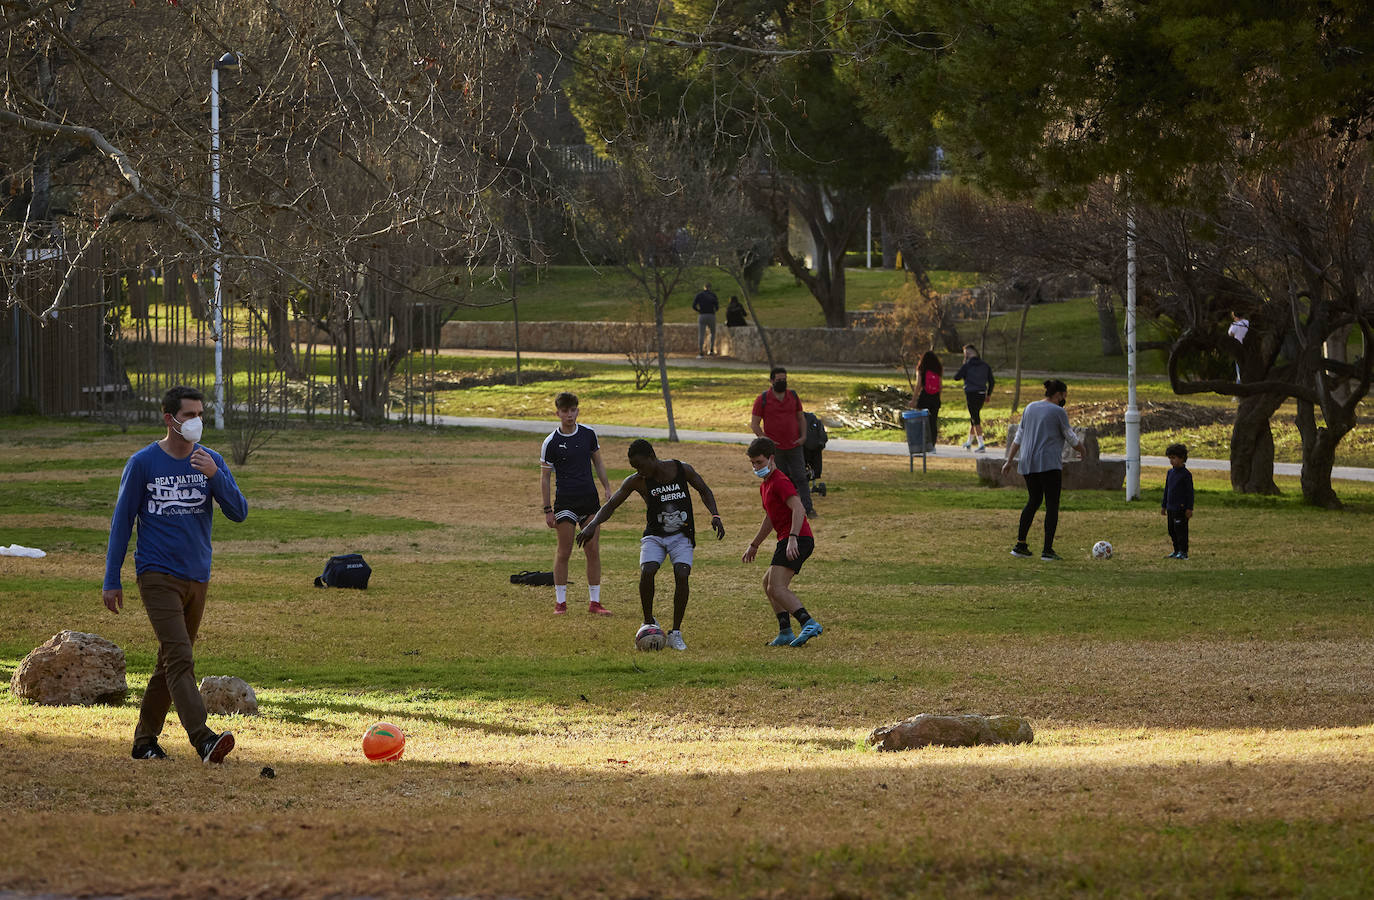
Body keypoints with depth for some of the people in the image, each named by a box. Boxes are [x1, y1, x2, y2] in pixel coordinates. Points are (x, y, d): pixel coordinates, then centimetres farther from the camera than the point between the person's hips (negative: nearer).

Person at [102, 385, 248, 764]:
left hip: (197, 577, 5)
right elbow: (121, 521, 2)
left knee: (170, 664, 11)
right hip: (157, 575, -5)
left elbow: (238, 512, -1)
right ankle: (203, 739, -29)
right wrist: (112, 581, 0)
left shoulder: (211, 461, 7)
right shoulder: (143, 463, -3)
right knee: (179, 659, -18)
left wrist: (214, 475, -18)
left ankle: (145, 741, 21)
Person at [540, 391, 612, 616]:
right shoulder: (551, 442, -6)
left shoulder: (588, 434, 5)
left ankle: (594, 602, 6)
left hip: (590, 498, 3)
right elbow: (544, 477, -1)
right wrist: (547, 510, -5)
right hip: (565, 501, -3)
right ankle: (560, 602, 6)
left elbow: (598, 463, 17)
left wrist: (608, 490, 10)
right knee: (564, 552, -3)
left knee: (593, 551, 1)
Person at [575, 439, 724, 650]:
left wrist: (715, 516, -6)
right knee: (647, 572, -26)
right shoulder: (637, 481, -9)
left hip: (682, 536, 0)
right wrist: (592, 524, -23)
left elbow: (704, 491, 8)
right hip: (654, 536, 0)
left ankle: (676, 633, -9)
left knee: (681, 575, -22)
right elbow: (611, 505, -6)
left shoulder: (682, 470, -9)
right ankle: (649, 623, -4)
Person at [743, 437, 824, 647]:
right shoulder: (765, 486, 23)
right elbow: (770, 518, 36)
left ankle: (809, 624, -34)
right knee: (768, 582, 22)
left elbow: (798, 508, -23)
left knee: (777, 588, -21)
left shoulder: (780, 481, -10)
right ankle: (785, 632, 17)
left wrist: (792, 538, -33)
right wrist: (754, 545, 42)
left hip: (796, 541, -11)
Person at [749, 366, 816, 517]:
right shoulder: (762, 399, -2)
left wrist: (803, 436, 3)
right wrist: (764, 439, -11)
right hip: (775, 448, -2)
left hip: (794, 447, 2)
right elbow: (754, 423, -1)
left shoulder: (793, 396, 8)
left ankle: (808, 508, -4)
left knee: (800, 478, -3)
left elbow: (801, 417, 17)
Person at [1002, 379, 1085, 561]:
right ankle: (1048, 550, -7)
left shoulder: (1030, 408, 12)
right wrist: (1081, 449, 20)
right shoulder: (1058, 412, -6)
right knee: (1052, 505, -2)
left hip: (1028, 464, 7)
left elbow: (1018, 438, 14)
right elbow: (1071, 438, 1)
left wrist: (1010, 460, 18)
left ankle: (1020, 545, 16)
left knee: (1033, 501, 19)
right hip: (1049, 463, -7)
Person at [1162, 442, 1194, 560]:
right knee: (1172, 531, 11)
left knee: (1180, 530, -6)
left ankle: (1183, 552, -1)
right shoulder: (1170, 472, 11)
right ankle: (1177, 551, 20)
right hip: (1171, 508, 8)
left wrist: (1189, 508, -12)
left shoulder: (1186, 474, -10)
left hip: (1181, 508, -8)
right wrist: (1163, 505, 20)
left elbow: (1190, 492, -9)